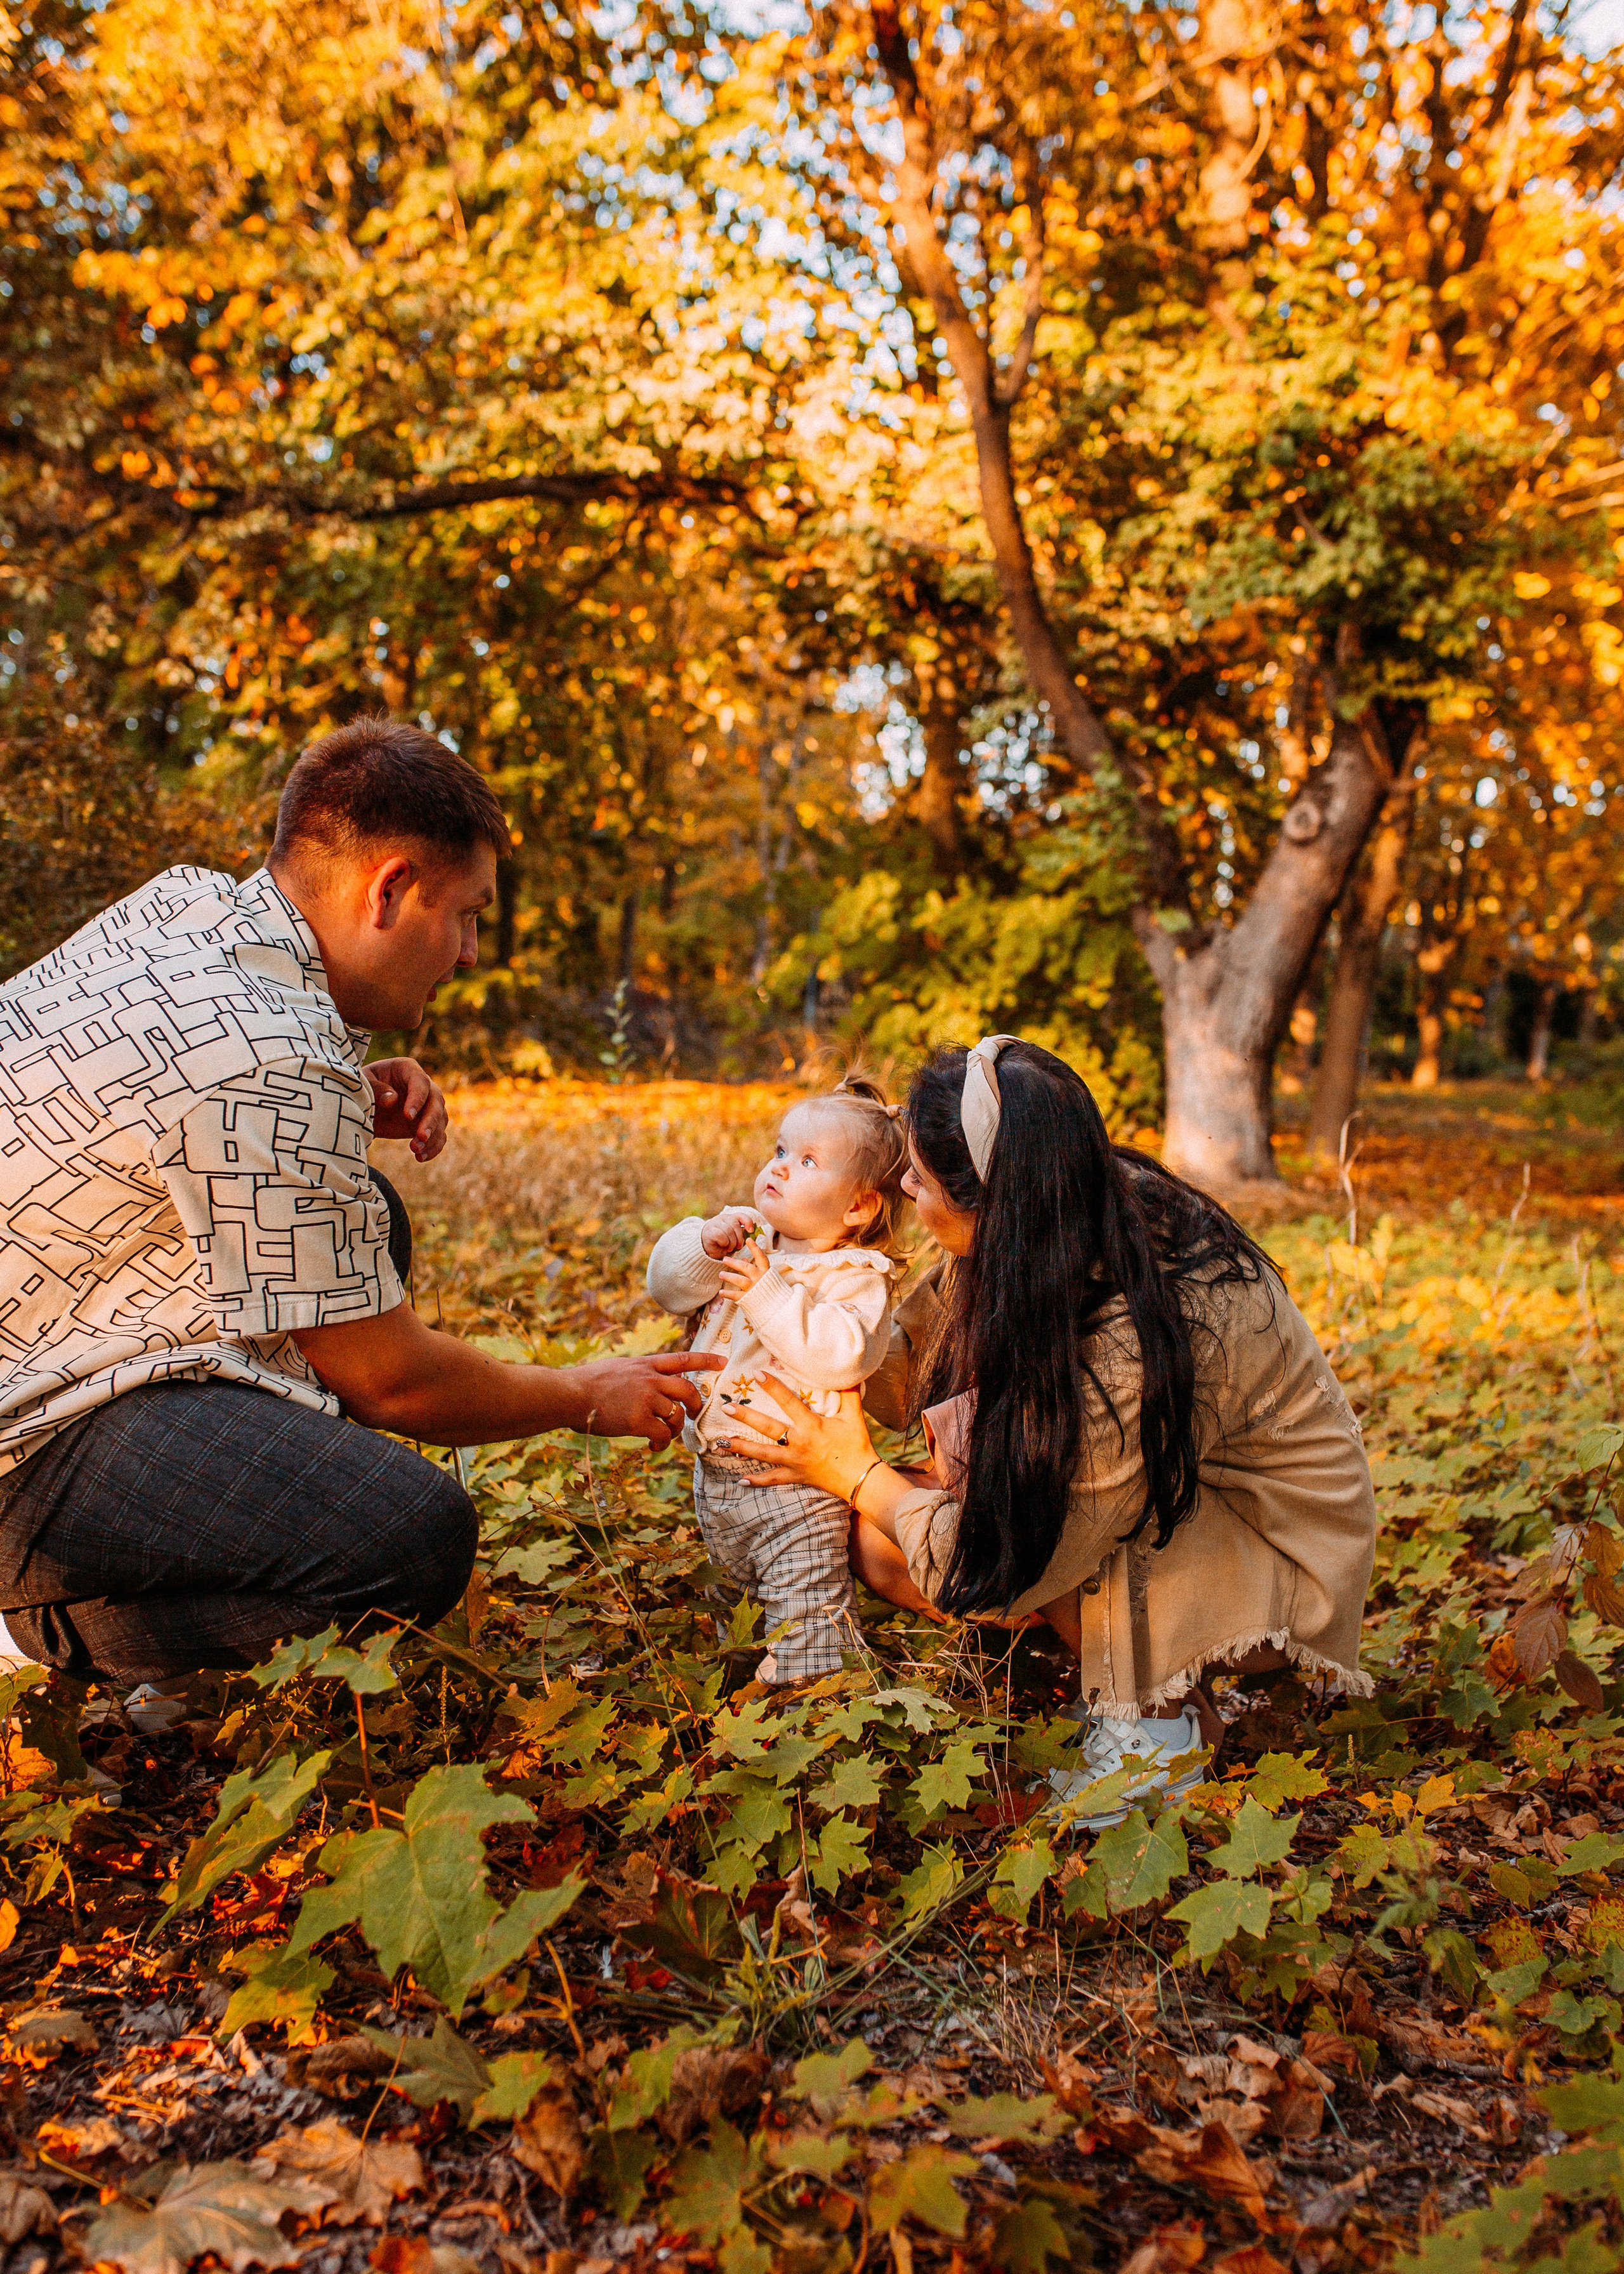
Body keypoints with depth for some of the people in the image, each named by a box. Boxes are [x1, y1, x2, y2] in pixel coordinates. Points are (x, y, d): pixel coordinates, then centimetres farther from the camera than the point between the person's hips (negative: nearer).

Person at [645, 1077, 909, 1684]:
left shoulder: (855, 1275, -13)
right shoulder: (746, 1243, 7)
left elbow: (842, 1356, -30)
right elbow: (667, 1286, 2)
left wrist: (770, 1294, -32)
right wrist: (704, 1246, -17)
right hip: (714, 1471, 7)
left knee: (807, 1616, -1)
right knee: (745, 1587, 26)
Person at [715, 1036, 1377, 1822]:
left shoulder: (1144, 1339, -36)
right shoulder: (1078, 1217, -13)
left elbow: (1004, 1563, -27)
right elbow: (912, 1357, 5)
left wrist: (857, 1475, -14)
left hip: (1276, 1563, -7)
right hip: (1160, 1507, 7)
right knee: (880, 1546, -9)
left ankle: (1159, 1719, -11)